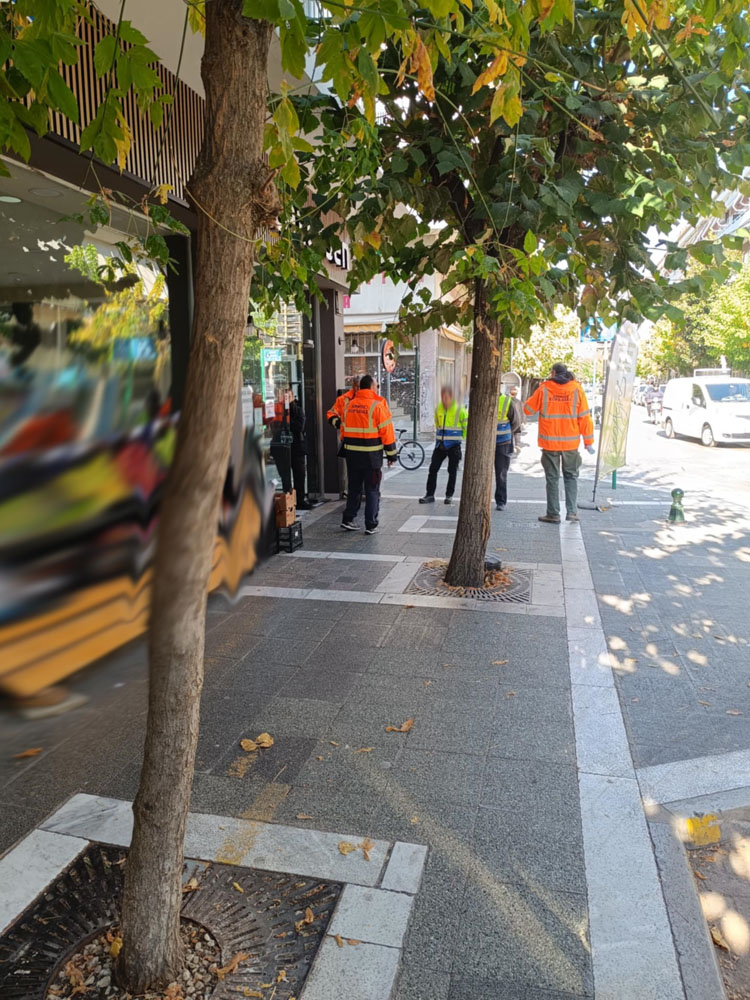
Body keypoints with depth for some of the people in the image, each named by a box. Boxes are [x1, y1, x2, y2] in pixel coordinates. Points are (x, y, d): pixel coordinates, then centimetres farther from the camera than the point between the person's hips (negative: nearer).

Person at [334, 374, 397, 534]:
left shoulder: (349, 405, 8)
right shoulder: (377, 405, -11)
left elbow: (344, 429, 14)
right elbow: (386, 431, -10)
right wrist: (391, 453, -3)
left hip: (352, 454, 5)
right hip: (371, 455, -5)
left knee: (354, 488, 17)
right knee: (372, 491, 4)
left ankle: (348, 520, 19)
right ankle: (371, 525, 7)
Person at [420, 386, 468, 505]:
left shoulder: (460, 410, -10)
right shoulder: (438, 409, 3)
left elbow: (466, 428, -2)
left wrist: (459, 439, 0)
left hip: (454, 446, -4)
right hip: (440, 445, 4)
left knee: (452, 471, 4)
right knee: (433, 469, 1)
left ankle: (449, 495, 16)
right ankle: (429, 495, 8)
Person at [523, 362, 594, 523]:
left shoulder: (544, 389, -5)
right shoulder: (577, 389, -2)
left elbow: (528, 409, 5)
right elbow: (585, 417, -1)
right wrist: (588, 441, 4)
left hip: (549, 442, -1)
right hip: (571, 442, 1)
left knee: (552, 478, 8)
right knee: (571, 476, 14)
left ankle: (553, 514, 9)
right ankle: (572, 512, 6)